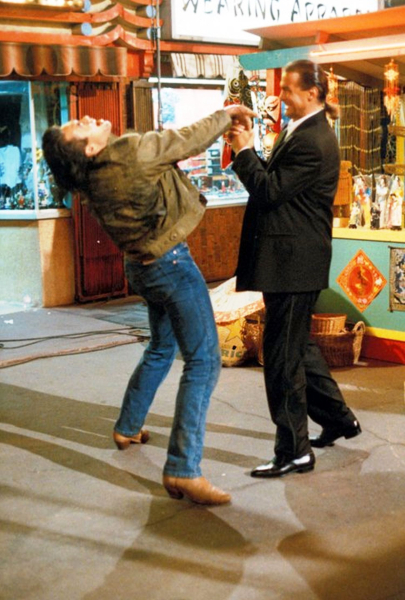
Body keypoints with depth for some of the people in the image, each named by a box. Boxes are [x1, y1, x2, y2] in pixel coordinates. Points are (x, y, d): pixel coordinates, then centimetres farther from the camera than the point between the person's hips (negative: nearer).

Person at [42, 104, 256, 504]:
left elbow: (170, 146, 9)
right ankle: (183, 470, -9)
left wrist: (222, 127, 13)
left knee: (161, 348, 29)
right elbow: (188, 141, -11)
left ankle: (128, 428, 43)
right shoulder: (128, 152, -24)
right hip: (170, 264, -9)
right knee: (203, 361, -6)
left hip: (144, 264, 9)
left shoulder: (93, 178, 0)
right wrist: (226, 115, 6)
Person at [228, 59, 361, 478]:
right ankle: (337, 417, 35)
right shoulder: (301, 131, 14)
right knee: (297, 345, 21)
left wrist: (244, 151, -9)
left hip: (293, 260, -11)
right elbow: (275, 181, 13)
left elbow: (270, 191, -20)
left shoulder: (312, 141, -19)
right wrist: (247, 152, 1)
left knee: (282, 352, -3)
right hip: (292, 258, 11)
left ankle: (293, 451, 7)